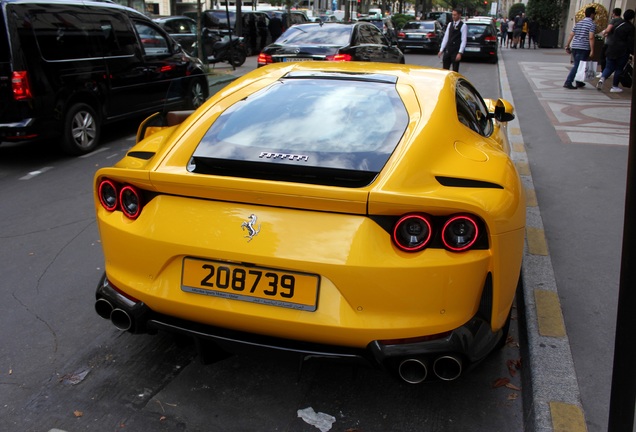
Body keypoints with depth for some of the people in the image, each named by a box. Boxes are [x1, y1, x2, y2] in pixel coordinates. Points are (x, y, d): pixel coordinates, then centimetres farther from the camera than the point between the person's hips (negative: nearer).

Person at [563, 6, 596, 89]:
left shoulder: (579, 23, 16)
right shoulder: (592, 24, -6)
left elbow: (571, 35, 13)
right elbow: (591, 38, -16)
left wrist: (567, 46, 17)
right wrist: (592, 50, -17)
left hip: (574, 47, 7)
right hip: (584, 48, -7)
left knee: (577, 65, 17)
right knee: (577, 66, -4)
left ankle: (579, 82, 26)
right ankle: (568, 82, -11)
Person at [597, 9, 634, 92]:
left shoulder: (617, 24, 5)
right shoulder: (631, 27, -9)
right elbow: (631, 42, -10)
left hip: (612, 49, 4)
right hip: (623, 51, -4)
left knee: (609, 67, 9)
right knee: (619, 69, 6)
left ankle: (602, 78, -19)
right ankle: (614, 86, 10)